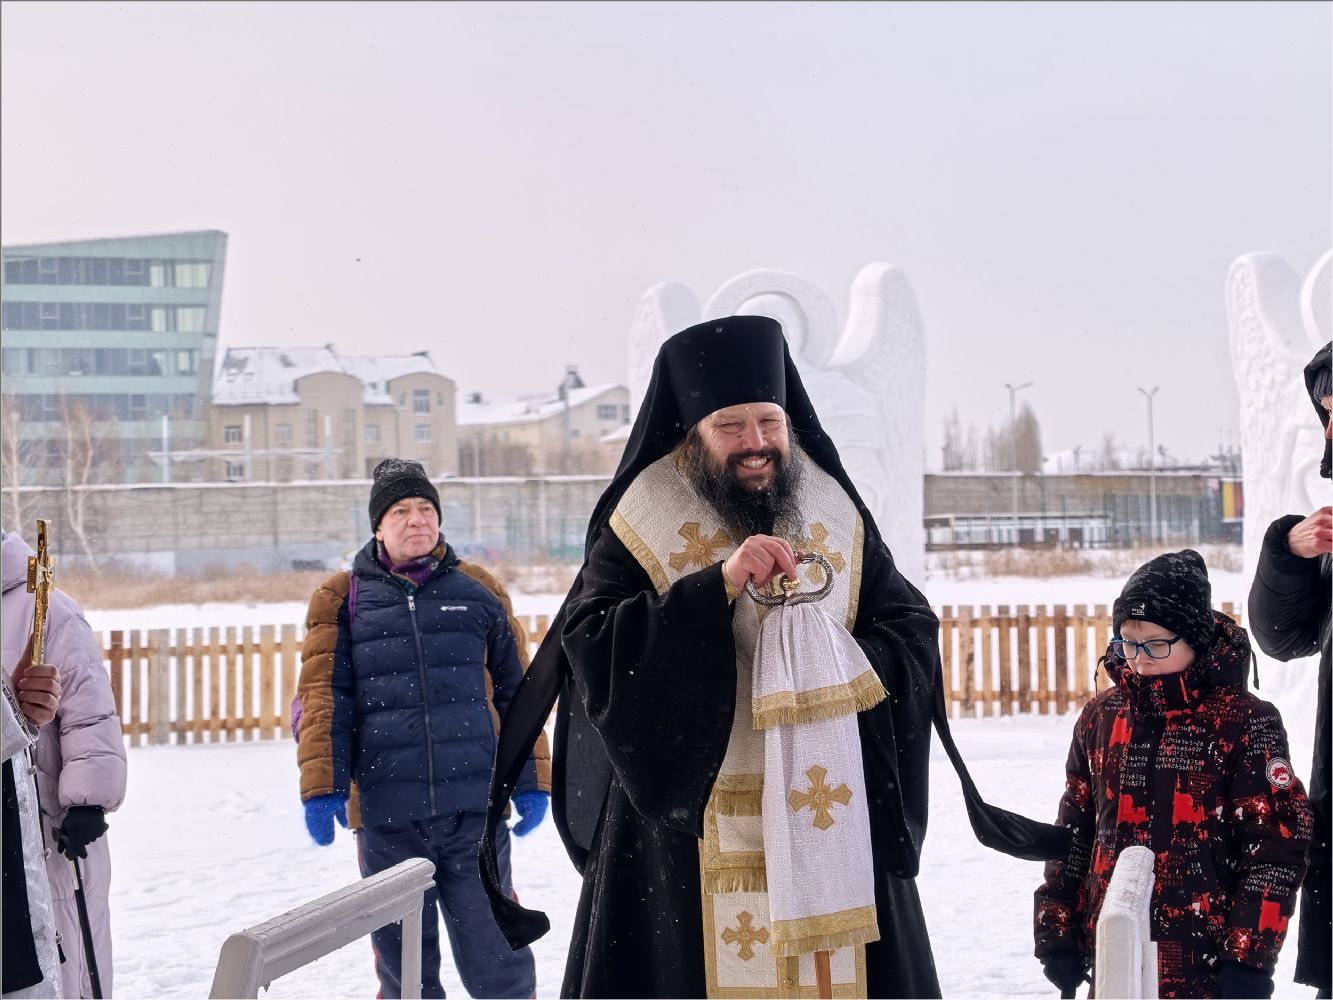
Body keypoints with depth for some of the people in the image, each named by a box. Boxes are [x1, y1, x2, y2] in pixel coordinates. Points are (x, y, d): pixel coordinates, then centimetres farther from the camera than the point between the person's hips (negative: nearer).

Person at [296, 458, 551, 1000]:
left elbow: (517, 691, 13)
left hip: (475, 810, 0)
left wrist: (530, 782, 9)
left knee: (493, 954, 2)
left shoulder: (479, 590, 9)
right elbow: (322, 699, 1)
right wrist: (321, 788, -9)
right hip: (386, 814, 0)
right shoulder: (342, 599, 6)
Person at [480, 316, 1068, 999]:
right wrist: (719, 584, -22)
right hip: (688, 832, -3)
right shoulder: (642, 527, -1)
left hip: (835, 827, 3)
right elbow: (591, 651, -13)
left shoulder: (839, 518, 10)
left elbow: (912, 631, 10)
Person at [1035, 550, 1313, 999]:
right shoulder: (1101, 717, 7)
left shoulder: (1244, 724, -7)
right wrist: (1058, 932, 12)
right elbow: (1075, 830, 14)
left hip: (1205, 963, -5)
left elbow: (1275, 847, -8)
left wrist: (1249, 957, -12)